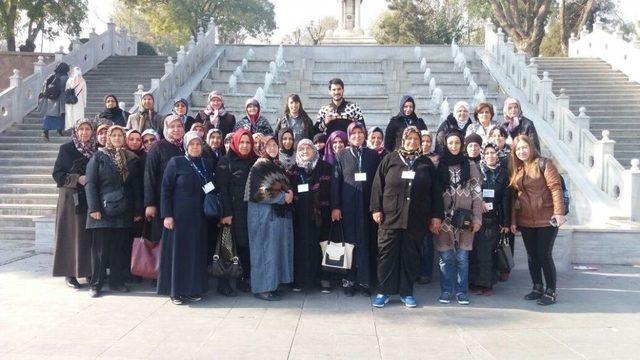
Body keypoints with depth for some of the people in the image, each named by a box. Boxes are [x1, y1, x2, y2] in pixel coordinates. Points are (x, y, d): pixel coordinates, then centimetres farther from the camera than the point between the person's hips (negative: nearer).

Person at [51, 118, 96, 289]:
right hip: (71, 199, -3)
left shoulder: (97, 150, 7)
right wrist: (77, 179, -15)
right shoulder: (66, 148, -1)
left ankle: (89, 271, 12)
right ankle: (70, 273, 6)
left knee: (90, 235, 3)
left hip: (91, 199, 3)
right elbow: (57, 174, -4)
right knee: (72, 235, -1)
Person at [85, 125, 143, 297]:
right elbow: (90, 183, -4)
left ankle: (117, 281, 17)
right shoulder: (99, 157, 2)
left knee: (119, 247, 8)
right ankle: (96, 284, 7)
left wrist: (138, 210, 3)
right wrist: (94, 208, -13)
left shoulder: (132, 159, 10)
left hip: (124, 211, 3)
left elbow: (137, 186, 9)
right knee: (100, 248, 0)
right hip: (103, 210, -3)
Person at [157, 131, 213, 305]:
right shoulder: (175, 163, -4)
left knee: (197, 251, 7)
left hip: (199, 217, 4)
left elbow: (212, 188, 13)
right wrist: (166, 215, -13)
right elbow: (165, 189, -6)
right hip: (179, 216, -4)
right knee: (178, 250, 1)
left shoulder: (208, 164, 8)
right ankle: (176, 291, 9)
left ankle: (194, 289, 17)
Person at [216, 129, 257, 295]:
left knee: (247, 245, 4)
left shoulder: (254, 161, 12)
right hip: (233, 211, -4)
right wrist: (226, 213, -15)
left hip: (251, 211, 4)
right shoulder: (225, 162, -2)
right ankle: (223, 283, 8)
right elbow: (221, 188, -8)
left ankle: (245, 280, 16)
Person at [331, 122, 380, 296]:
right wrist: (335, 207, -5)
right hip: (347, 205, -1)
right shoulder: (341, 155, 4)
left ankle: (364, 280, 9)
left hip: (366, 205, 1)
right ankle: (348, 280, 9)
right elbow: (335, 181, 1)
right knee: (349, 241, 2)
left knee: (365, 242, 2)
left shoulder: (372, 155, 7)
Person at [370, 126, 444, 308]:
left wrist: (436, 215, 4)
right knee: (387, 254, 1)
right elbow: (377, 184, 3)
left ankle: (406, 291, 17)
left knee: (411, 255, 6)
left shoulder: (426, 163, 9)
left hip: (416, 219, 1)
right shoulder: (390, 159, 6)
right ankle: (384, 291, 11)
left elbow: (435, 190, 9)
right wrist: (376, 209, -4)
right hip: (390, 216, -1)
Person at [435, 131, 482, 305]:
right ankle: (446, 291, 13)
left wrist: (477, 218, -3)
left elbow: (477, 193, 2)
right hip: (444, 218, 0)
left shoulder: (470, 165, 4)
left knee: (462, 256, 3)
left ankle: (461, 291, 12)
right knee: (446, 256, 3)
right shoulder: (439, 166, 5)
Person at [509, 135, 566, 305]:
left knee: (544, 255, -4)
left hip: (546, 220, -6)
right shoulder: (515, 169, 12)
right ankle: (537, 288, 23)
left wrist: (559, 212, -21)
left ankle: (551, 291, 8)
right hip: (525, 221, 6)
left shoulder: (543, 164, -6)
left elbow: (555, 187, -13)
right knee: (532, 256, 11)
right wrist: (513, 220, 12)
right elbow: (514, 196, 14)